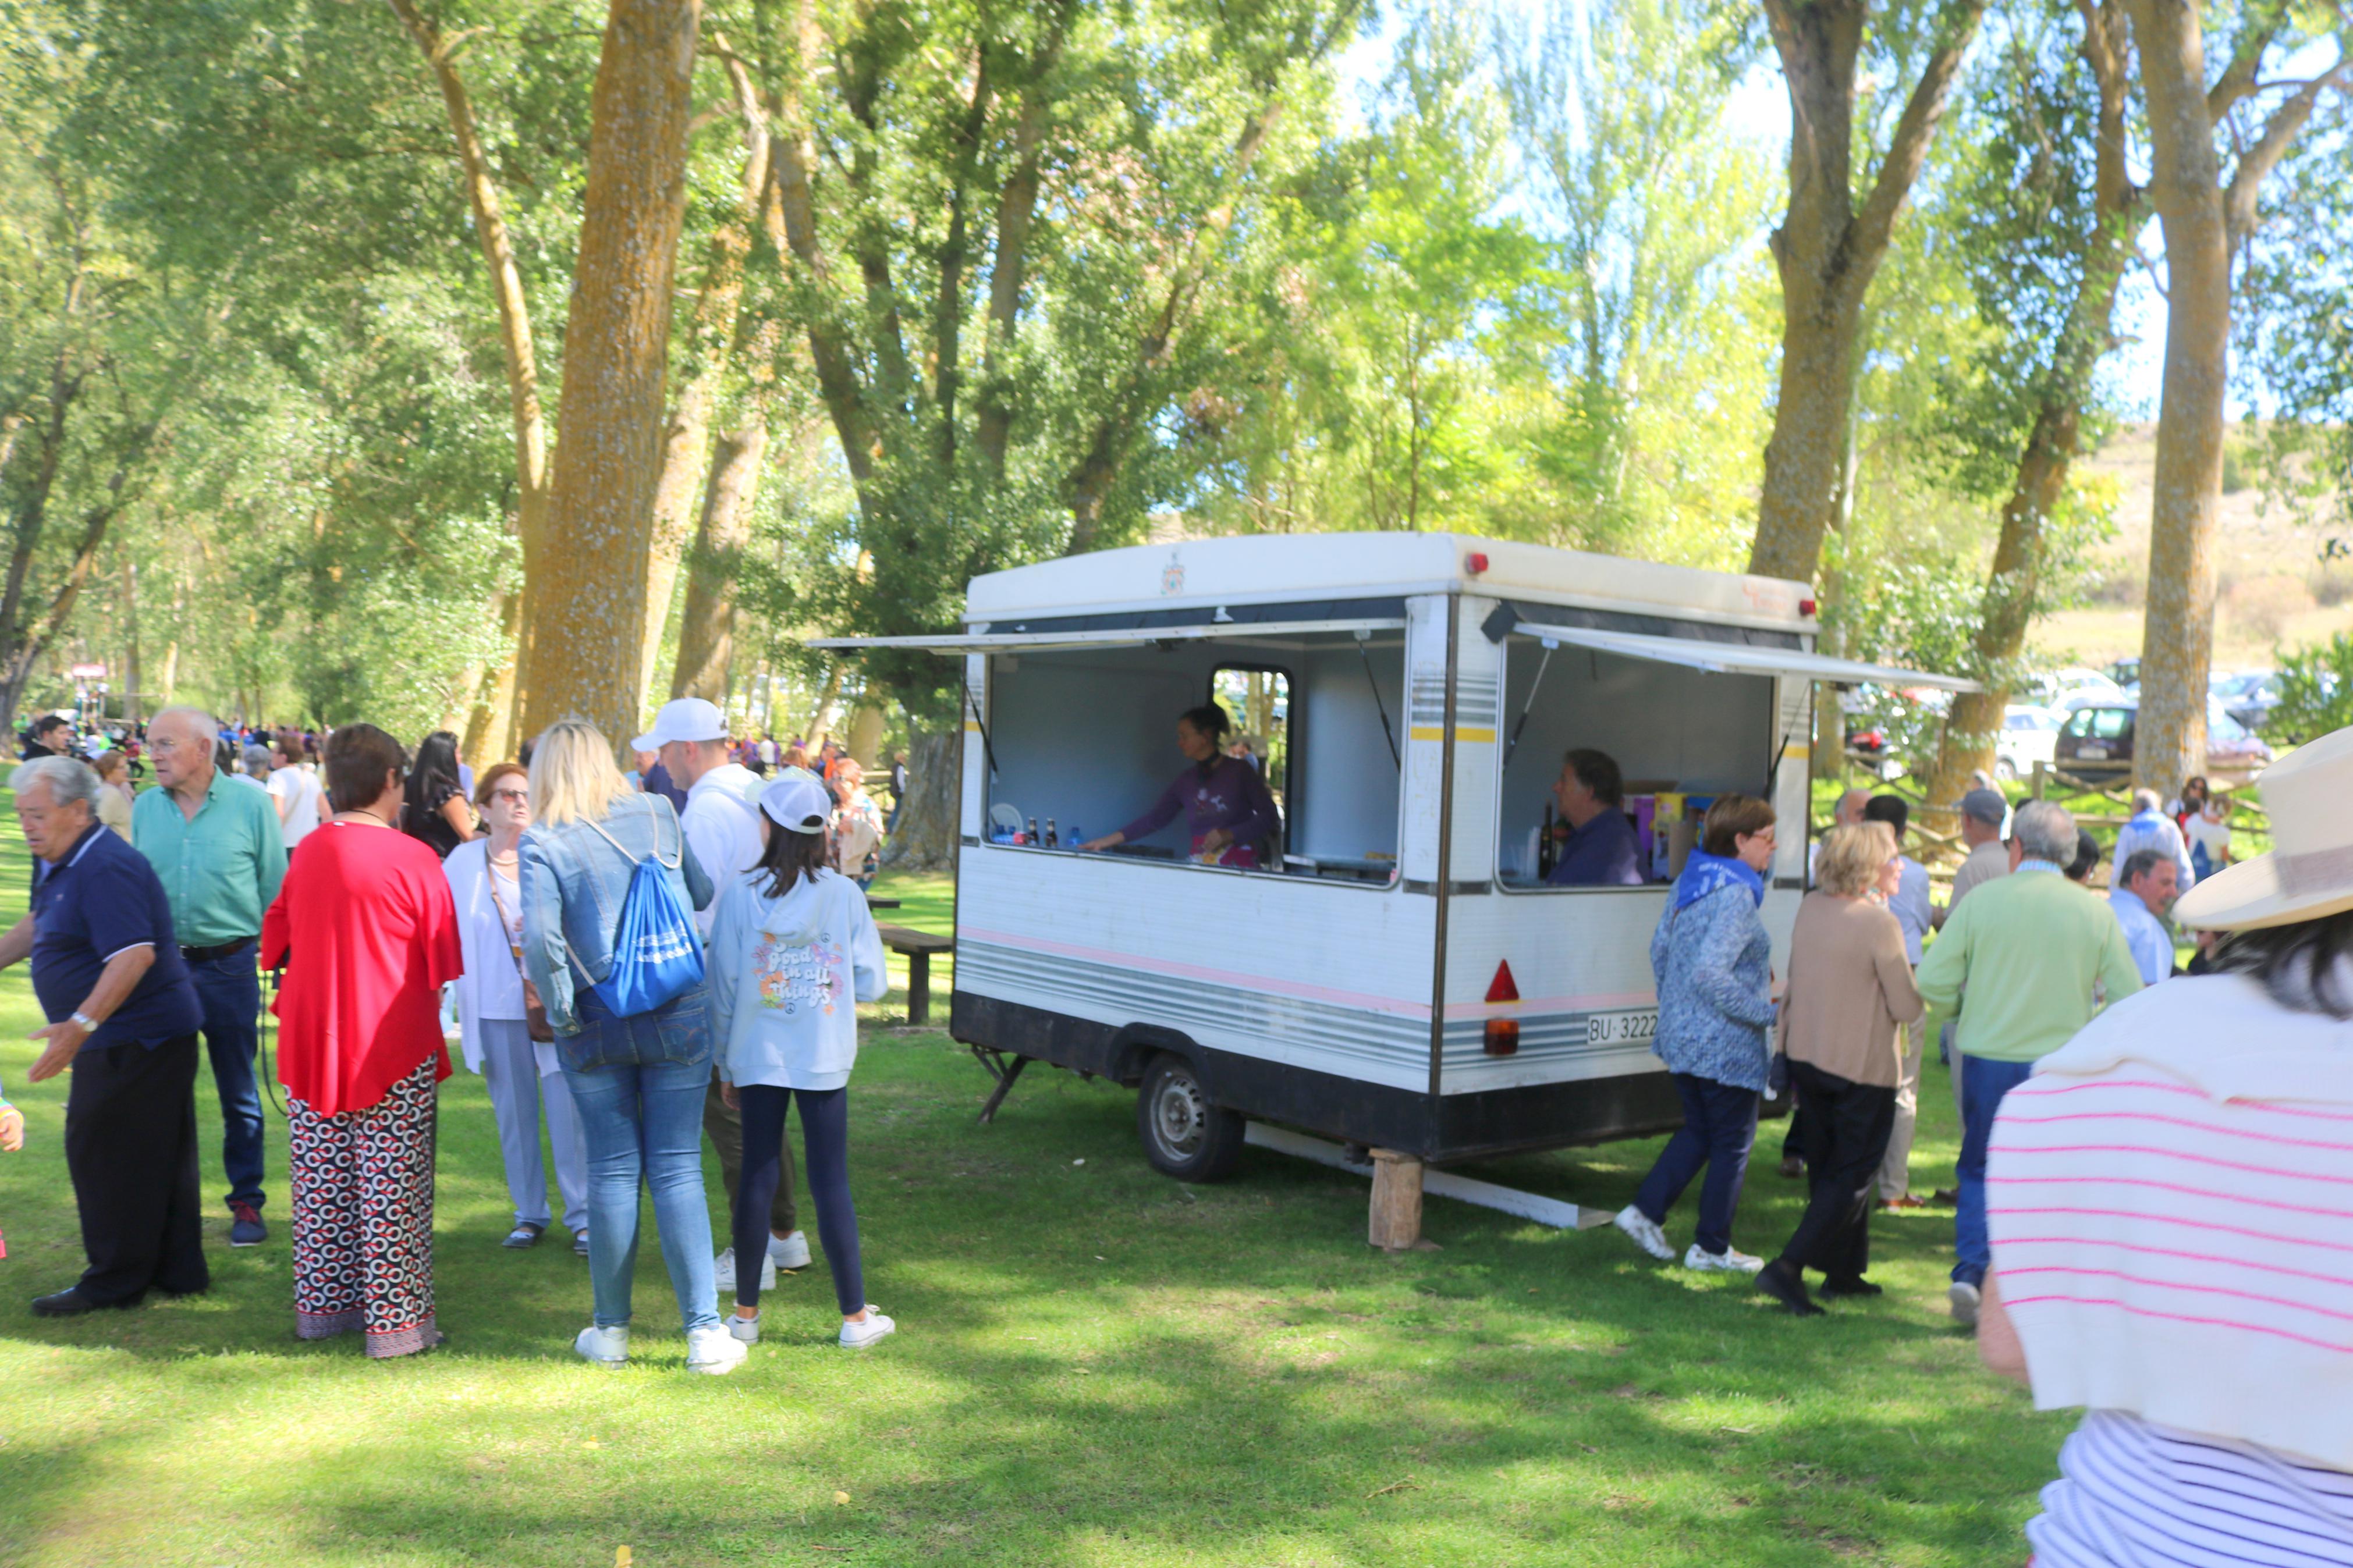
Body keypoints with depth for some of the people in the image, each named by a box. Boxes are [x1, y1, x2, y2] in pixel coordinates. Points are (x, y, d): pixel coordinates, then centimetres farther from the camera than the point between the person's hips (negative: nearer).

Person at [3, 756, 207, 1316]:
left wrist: (80, 1025, -35)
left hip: (135, 1039, -10)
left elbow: (134, 955, -30)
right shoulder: (56, 862, 12)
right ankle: (178, 1271, 22)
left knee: (104, 1153, -2)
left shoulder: (107, 869, -21)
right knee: (159, 1158, 14)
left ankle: (114, 1282, 9)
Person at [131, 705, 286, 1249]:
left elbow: (275, 887, -2)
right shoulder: (145, 808, 2)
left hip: (229, 965, -3)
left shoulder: (251, 803, -6)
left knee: (239, 1092, 8)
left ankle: (247, 1202, 20)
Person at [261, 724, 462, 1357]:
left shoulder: (307, 852, 1)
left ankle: (322, 1305, 25)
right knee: (392, 1188, 1)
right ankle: (395, 1321, 5)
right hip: (394, 1048, -5)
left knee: (321, 1182, 15)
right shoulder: (414, 859, -13)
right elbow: (443, 961, -8)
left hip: (311, 1043, 5)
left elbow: (275, 942, 12)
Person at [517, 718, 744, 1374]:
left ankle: (610, 1331, 21)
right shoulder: (658, 815, 2)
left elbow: (541, 939, -18)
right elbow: (705, 895, 12)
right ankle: (704, 1331, 3)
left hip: (596, 1026, -1)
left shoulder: (542, 843, -6)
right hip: (678, 1017, 1)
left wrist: (561, 1012, -6)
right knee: (677, 1169, 5)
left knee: (613, 1172, 10)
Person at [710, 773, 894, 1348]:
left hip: (758, 1058, 1)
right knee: (831, 1183, 5)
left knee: (756, 1177, 10)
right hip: (824, 1061, -1)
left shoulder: (742, 895, -6)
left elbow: (724, 987, -1)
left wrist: (725, 1063, 10)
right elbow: (873, 983, -3)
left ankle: (746, 1314, 19)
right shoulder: (845, 896, -6)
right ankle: (855, 1317, 11)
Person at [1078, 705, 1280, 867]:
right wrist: (1108, 841, 5)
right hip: (1200, 867, 4)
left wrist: (1229, 835, -15)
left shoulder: (1240, 771, -3)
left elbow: (1269, 816, -5)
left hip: (1239, 865, -4)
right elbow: (1154, 819, 9)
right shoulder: (1185, 781, 10)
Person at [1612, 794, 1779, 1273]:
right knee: (1732, 1143, 8)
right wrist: (1766, 1013, -19)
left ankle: (1645, 1211, 17)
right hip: (1725, 1046, -8)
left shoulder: (1689, 882, 7)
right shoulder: (1735, 896, -21)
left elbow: (1659, 949, 15)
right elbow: (1711, 975, -28)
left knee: (1698, 1131, 23)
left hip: (1680, 1034, 8)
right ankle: (1711, 1248, 17)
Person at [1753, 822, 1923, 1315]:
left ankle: (1843, 1271, 29)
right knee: (1853, 1177, 3)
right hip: (1862, 1067, -7)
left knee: (1828, 1169, 19)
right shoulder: (1880, 923, -19)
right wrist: (1917, 983, 4)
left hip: (1806, 1057, 7)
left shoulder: (1811, 906, 2)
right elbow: (1907, 1007, -15)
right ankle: (1788, 1267, -5)